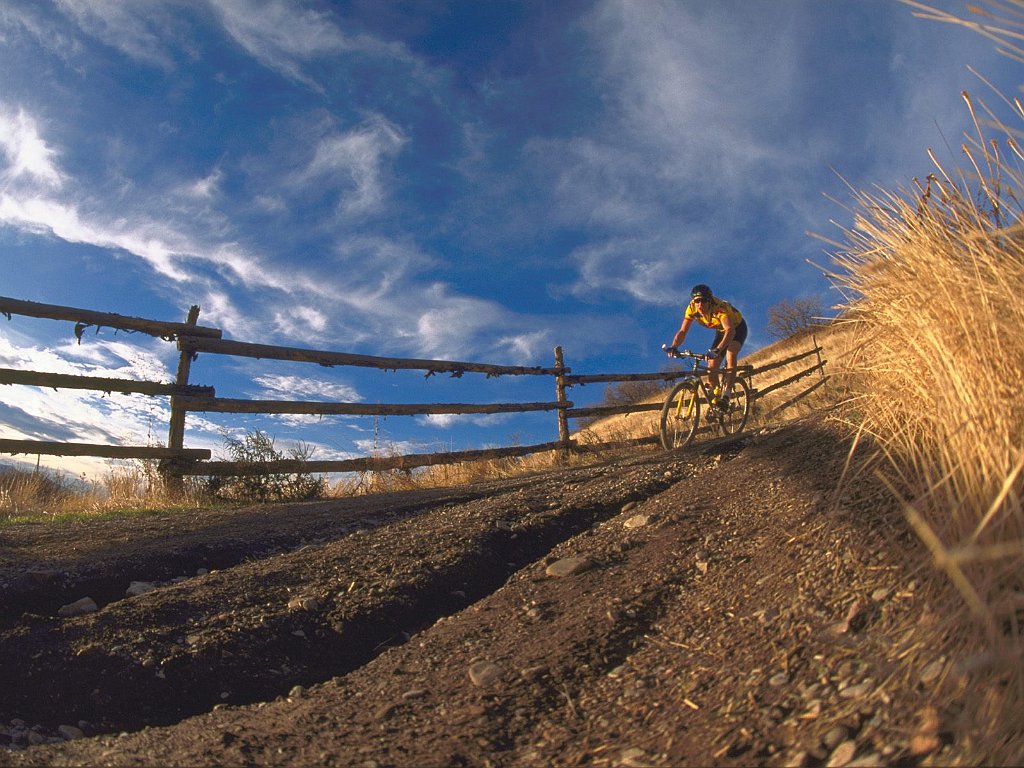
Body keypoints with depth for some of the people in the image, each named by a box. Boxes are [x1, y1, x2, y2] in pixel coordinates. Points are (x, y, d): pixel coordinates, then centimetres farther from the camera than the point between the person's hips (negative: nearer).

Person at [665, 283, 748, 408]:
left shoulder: (719, 308, -40)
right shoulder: (692, 308, -24)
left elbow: (730, 330, -53)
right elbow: (682, 331, -24)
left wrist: (717, 350, -67)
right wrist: (673, 347, -43)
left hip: (737, 328, -5)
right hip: (721, 331, 6)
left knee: (730, 355, -32)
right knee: (712, 367, -6)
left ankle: (726, 396, -35)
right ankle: (715, 398, 11)